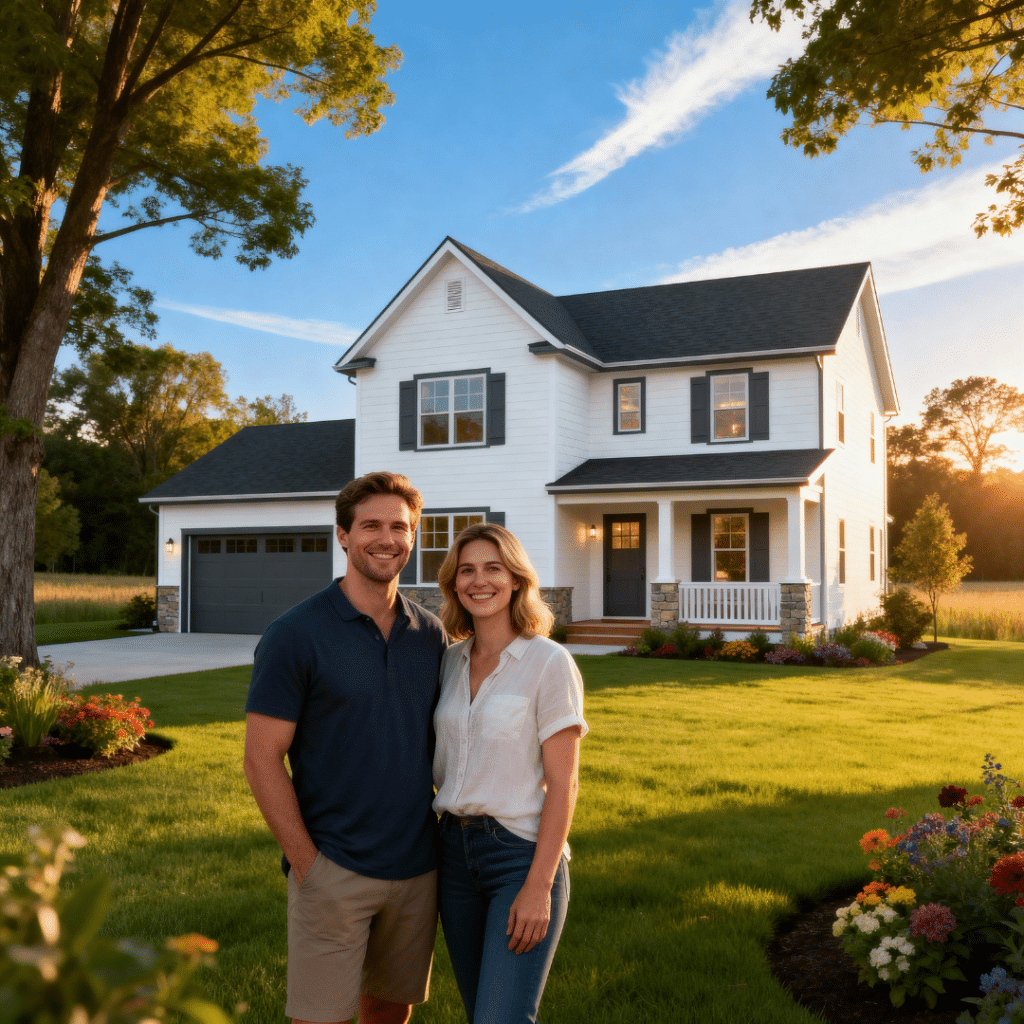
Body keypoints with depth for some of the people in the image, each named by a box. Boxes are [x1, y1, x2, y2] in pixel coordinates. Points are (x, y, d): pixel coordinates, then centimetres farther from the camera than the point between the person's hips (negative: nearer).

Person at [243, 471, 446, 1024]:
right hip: (334, 870, -4)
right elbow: (262, 758, -10)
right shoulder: (295, 634, -10)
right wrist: (307, 862, -12)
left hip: (417, 868, 5)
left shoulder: (431, 634, 5)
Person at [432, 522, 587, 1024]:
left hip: (522, 852, -6)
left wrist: (539, 886, -16)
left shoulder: (549, 663, -10)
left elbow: (562, 783, -12)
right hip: (455, 849, 6)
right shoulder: (452, 662, 7)